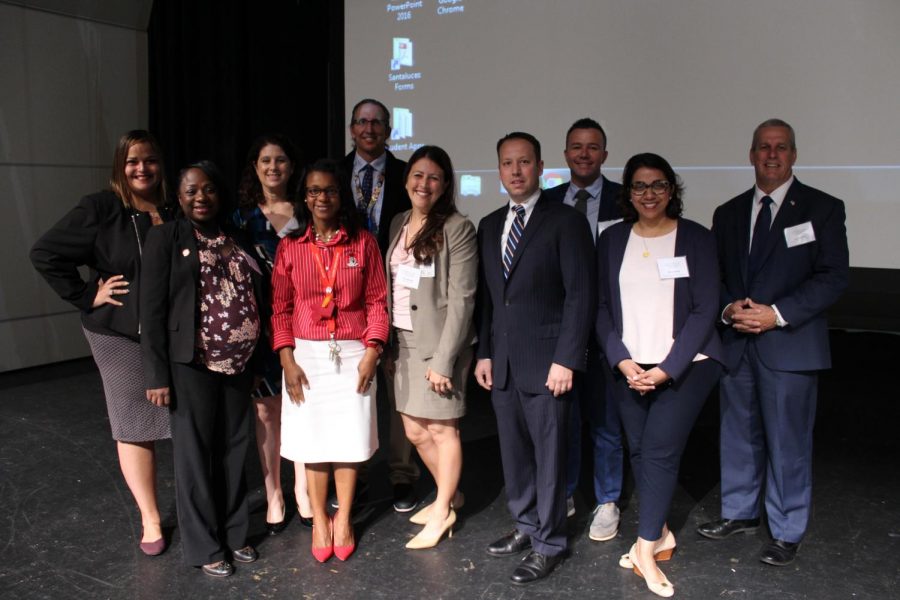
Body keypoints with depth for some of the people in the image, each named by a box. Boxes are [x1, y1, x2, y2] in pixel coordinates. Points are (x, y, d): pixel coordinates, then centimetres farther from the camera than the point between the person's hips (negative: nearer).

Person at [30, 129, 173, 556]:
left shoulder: (176, 212, 4)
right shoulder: (99, 209, -4)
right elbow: (45, 254, -4)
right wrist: (86, 297, -6)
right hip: (120, 335, -2)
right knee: (133, 425, 6)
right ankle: (150, 520, 19)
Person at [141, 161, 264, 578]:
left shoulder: (237, 240, 11)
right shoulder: (166, 238, -4)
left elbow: (256, 300, 11)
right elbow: (152, 311, -8)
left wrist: (258, 361, 7)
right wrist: (157, 375, -13)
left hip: (238, 364, 5)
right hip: (192, 365, -5)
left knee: (233, 450, 13)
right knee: (195, 453, 6)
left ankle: (234, 533, 29)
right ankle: (204, 546, 20)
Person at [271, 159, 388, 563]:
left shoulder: (363, 242, 2)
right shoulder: (290, 246, 4)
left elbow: (376, 301, 1)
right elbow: (280, 308, 3)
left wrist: (372, 352, -8)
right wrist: (287, 360, -5)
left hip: (352, 353, 0)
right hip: (306, 355, 1)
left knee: (348, 437, 5)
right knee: (312, 439, 6)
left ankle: (343, 521, 21)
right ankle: (319, 521, 21)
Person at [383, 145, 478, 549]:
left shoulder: (457, 229, -10)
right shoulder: (399, 224, 11)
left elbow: (461, 298, -14)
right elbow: (390, 288, 13)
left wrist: (443, 359, -18)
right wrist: (386, 344, 9)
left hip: (437, 343, -7)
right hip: (403, 342, 7)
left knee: (442, 428, 4)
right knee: (415, 430, 14)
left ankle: (443, 510, 24)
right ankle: (449, 494, 37)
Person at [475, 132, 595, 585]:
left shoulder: (565, 221, -6)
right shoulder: (490, 226, 13)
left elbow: (581, 295, -10)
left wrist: (566, 359, -15)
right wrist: (484, 353, 9)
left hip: (545, 361, -6)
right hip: (502, 361, 6)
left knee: (548, 453, 3)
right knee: (513, 450, 13)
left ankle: (548, 544, 16)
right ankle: (526, 525, 30)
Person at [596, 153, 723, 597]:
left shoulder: (696, 238, -1)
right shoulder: (612, 240, 7)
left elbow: (704, 310, -5)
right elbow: (603, 306, 6)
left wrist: (667, 368, -12)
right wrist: (621, 360, -7)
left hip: (685, 364, -3)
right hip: (628, 366, 3)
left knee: (659, 451, -10)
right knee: (639, 451, 4)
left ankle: (646, 548, 2)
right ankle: (660, 534, 22)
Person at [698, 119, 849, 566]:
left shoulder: (822, 209, 0)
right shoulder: (728, 213, 12)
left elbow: (833, 277, -7)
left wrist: (777, 313, -16)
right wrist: (728, 308, -7)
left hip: (790, 344, -4)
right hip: (736, 344, 4)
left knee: (788, 443, 2)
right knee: (738, 434, 14)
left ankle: (786, 533, 18)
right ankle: (740, 513, 31)